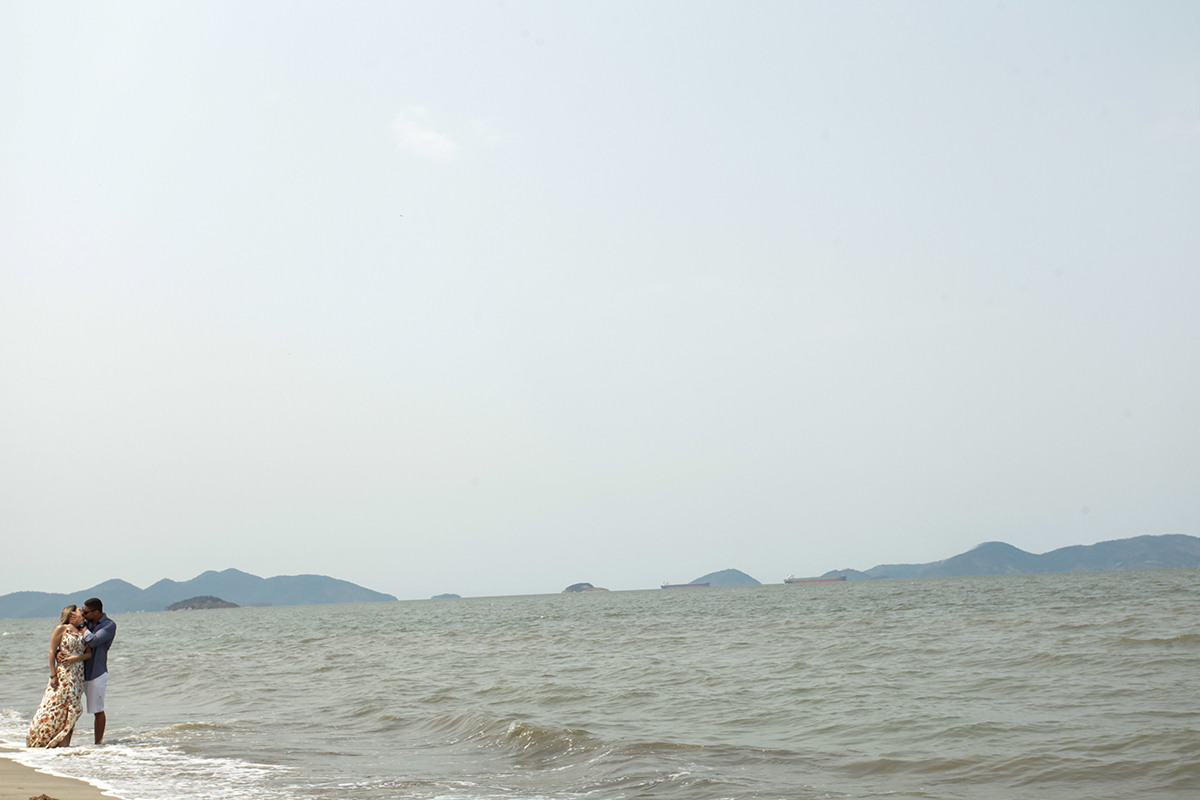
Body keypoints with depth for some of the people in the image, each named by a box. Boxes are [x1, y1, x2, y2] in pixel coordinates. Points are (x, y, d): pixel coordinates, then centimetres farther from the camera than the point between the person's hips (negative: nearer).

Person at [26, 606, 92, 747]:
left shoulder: (83, 632, 14)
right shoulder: (61, 629, -1)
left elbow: (89, 653, 9)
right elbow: (52, 652, -4)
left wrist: (77, 658, -12)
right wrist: (53, 675, -11)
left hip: (78, 675, 5)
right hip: (62, 673, -5)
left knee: (72, 708, 0)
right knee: (56, 705, -8)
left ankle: (64, 742, 1)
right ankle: (40, 740, -1)